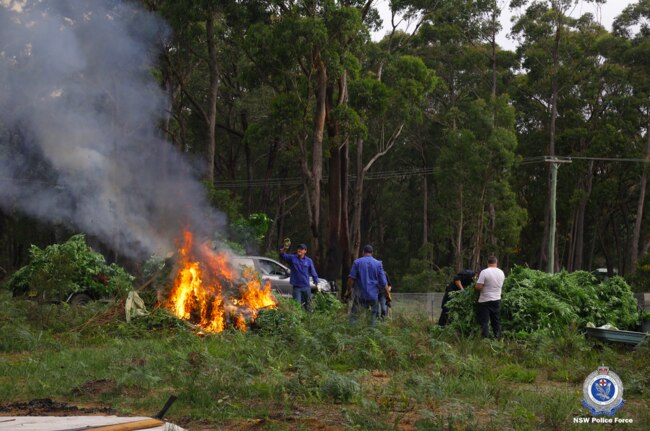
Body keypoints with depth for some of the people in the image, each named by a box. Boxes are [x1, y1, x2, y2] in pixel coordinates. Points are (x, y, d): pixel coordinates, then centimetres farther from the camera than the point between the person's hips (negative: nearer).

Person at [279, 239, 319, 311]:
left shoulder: (309, 261, 2)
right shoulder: (292, 258, 0)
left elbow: (313, 273, 7)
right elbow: (282, 256, -13)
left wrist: (317, 283, 5)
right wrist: (284, 249, -33)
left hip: (306, 287, 2)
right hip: (296, 286, -1)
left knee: (307, 305, 10)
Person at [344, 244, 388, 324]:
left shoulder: (357, 262, 2)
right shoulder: (378, 264, 4)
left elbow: (351, 279, -6)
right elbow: (383, 283, 0)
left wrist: (348, 292, 1)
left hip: (360, 296, -1)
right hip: (373, 296, 1)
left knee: (353, 317, 2)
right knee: (372, 318, 8)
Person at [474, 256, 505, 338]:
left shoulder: (484, 272, -15)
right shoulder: (501, 273, 3)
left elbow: (478, 287, -18)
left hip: (485, 301, -5)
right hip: (497, 300, 5)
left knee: (484, 322, 0)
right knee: (496, 321, 14)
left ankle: (485, 338, -4)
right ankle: (498, 337, 17)